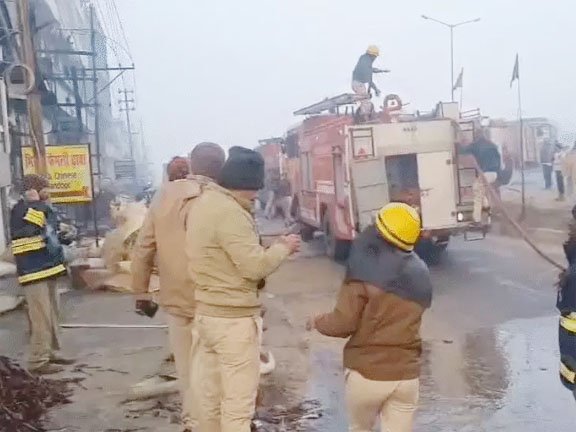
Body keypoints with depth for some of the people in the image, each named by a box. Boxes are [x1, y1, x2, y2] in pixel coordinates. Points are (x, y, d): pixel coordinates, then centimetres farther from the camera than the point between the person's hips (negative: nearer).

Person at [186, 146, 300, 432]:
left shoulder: (202, 203, 10)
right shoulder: (229, 212, -21)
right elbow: (255, 265, -23)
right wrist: (283, 247, -6)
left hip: (207, 312, 10)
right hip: (234, 318, -10)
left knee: (211, 396, 18)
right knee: (238, 402, 0)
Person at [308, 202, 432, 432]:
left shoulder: (365, 270, -13)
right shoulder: (420, 275, 3)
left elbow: (344, 322, -13)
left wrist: (318, 322, 5)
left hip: (367, 373, -3)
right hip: (407, 375, 3)